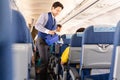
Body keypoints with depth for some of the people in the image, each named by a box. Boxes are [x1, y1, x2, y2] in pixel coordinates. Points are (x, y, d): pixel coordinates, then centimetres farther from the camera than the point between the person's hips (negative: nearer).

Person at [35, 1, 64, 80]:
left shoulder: (54, 20, 21)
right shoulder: (45, 15, 0)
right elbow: (37, 25, -13)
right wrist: (48, 31, -25)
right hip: (42, 40, -7)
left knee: (47, 61, 7)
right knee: (44, 61, -14)